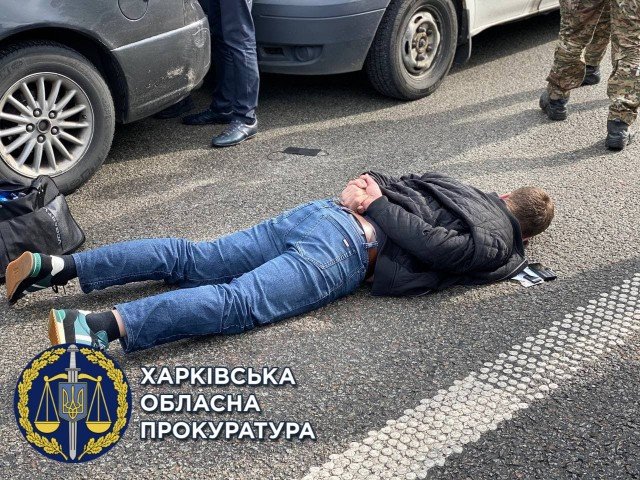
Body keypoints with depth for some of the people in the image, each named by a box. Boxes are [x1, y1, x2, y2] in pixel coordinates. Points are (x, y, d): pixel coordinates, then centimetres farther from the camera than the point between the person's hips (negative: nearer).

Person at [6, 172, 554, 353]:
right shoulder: (496, 244, 7)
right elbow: (433, 247, -8)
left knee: (191, 260, 2)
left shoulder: (458, 186, 30)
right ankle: (101, 327, -42)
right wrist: (378, 208, 0)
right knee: (239, 301, -23)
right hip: (346, 251, -7)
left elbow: (389, 182, 29)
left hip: (324, 210, 8)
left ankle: (58, 265, -6)